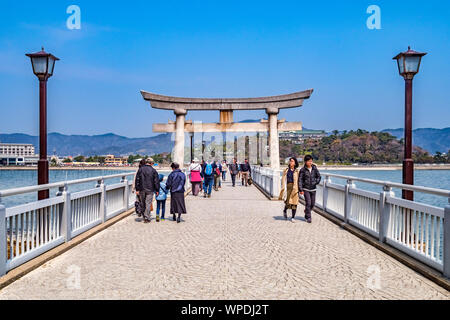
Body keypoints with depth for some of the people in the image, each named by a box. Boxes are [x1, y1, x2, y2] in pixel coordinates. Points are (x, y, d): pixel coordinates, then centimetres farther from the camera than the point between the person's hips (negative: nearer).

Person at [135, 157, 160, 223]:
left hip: (142, 190, 2)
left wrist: (137, 189, 4)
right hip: (150, 190, -2)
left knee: (143, 204, 14)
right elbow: (156, 181, -2)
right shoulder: (153, 170, -3)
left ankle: (146, 216, 23)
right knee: (148, 204, -1)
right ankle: (147, 218, -3)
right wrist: (157, 190, 5)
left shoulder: (140, 169, 3)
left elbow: (137, 180, 2)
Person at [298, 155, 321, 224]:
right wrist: (300, 190, -12)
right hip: (306, 189, -3)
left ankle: (306, 212, 37)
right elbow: (300, 180, -7)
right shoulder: (303, 170, -7)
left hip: (313, 189, 3)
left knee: (313, 204, 8)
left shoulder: (315, 168, 1)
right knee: (308, 203, -10)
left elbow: (319, 176, 11)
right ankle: (308, 217, 2)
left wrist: (316, 182, -8)